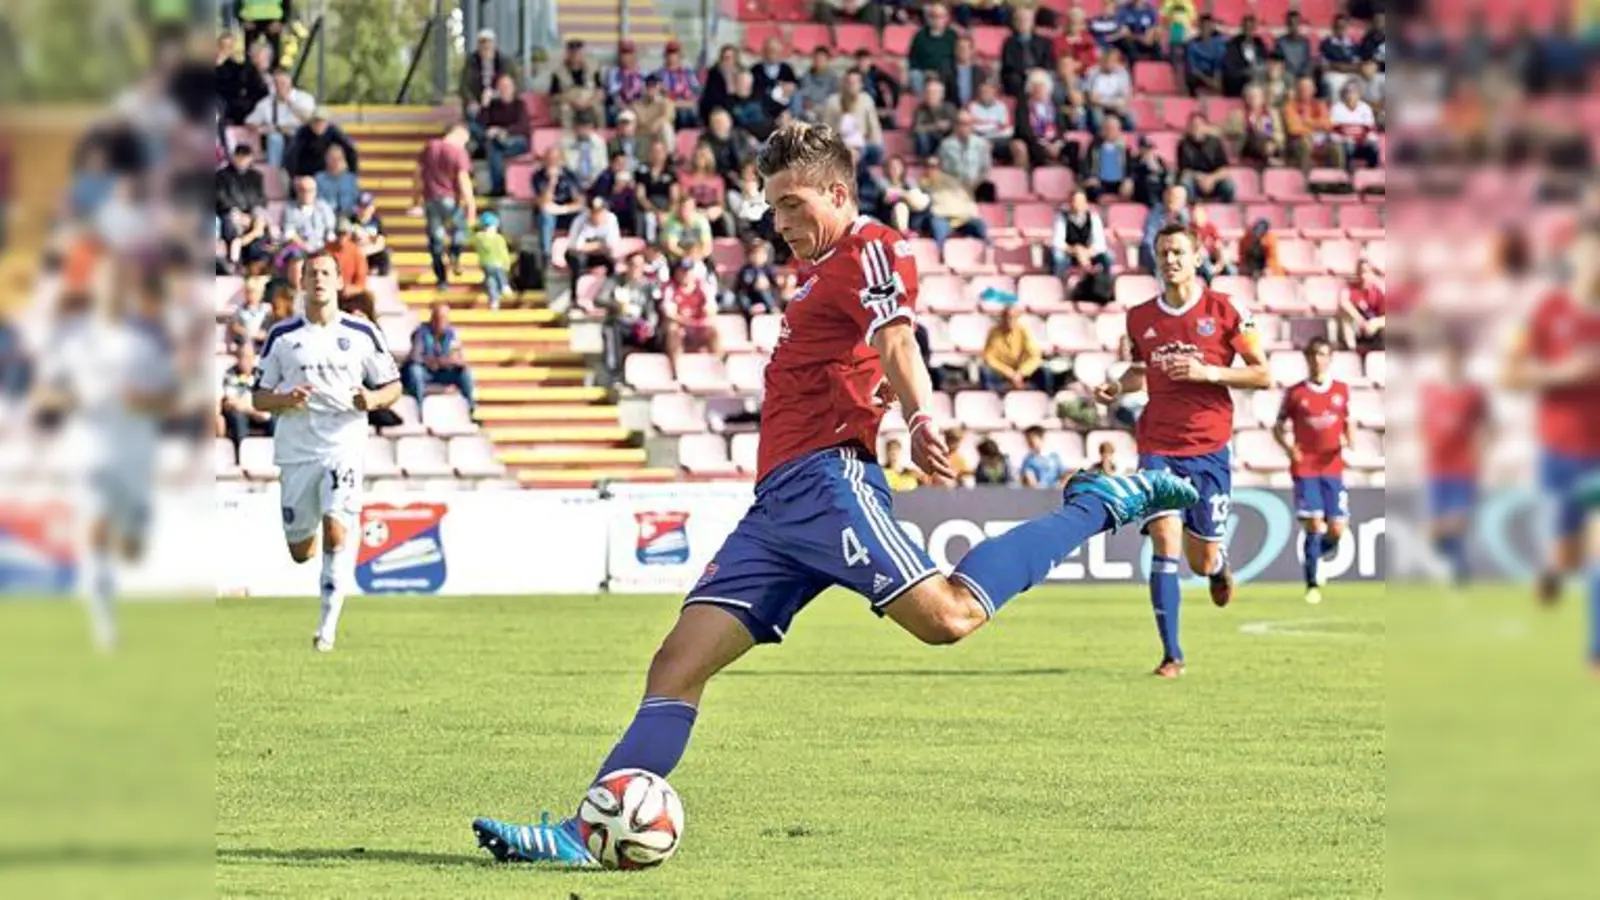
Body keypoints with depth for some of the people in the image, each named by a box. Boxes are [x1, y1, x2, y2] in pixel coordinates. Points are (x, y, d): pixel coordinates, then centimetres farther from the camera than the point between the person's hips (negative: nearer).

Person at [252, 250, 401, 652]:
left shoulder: (362, 334, 5)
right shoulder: (282, 336, 5)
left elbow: (394, 385, 11)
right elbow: (259, 397, 9)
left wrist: (373, 399, -11)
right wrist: (285, 400, -13)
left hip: (344, 448, -1)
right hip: (295, 450, 2)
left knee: (336, 532, -20)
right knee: (300, 551, 6)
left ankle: (328, 625, -14)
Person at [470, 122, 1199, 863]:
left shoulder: (867, 249, -2)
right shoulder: (823, 271, 27)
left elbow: (895, 340, -21)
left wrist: (920, 424, -38)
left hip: (825, 482, -9)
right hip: (776, 502, 9)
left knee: (948, 615, -24)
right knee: (678, 663, -2)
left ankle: (1100, 504, -5)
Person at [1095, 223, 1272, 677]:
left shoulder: (1225, 310, -3)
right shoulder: (1140, 317, 6)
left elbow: (1263, 375, -2)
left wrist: (1207, 372, -15)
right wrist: (1118, 387, 3)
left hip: (1209, 449, -1)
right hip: (1158, 447, 1)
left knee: (1202, 562, 4)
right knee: (1165, 541, -17)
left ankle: (1219, 565, 45)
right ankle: (1171, 655, -11)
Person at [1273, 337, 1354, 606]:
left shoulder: (1342, 390, 7)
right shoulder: (1295, 393, 1)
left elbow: (1349, 423, 16)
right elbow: (1279, 427, 8)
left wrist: (1350, 442, -5)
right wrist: (1288, 446, -11)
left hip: (1333, 468, 2)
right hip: (1305, 468, -2)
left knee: (1336, 528, -2)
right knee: (1314, 524, -11)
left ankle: (1320, 551, 33)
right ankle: (1312, 584, -1)